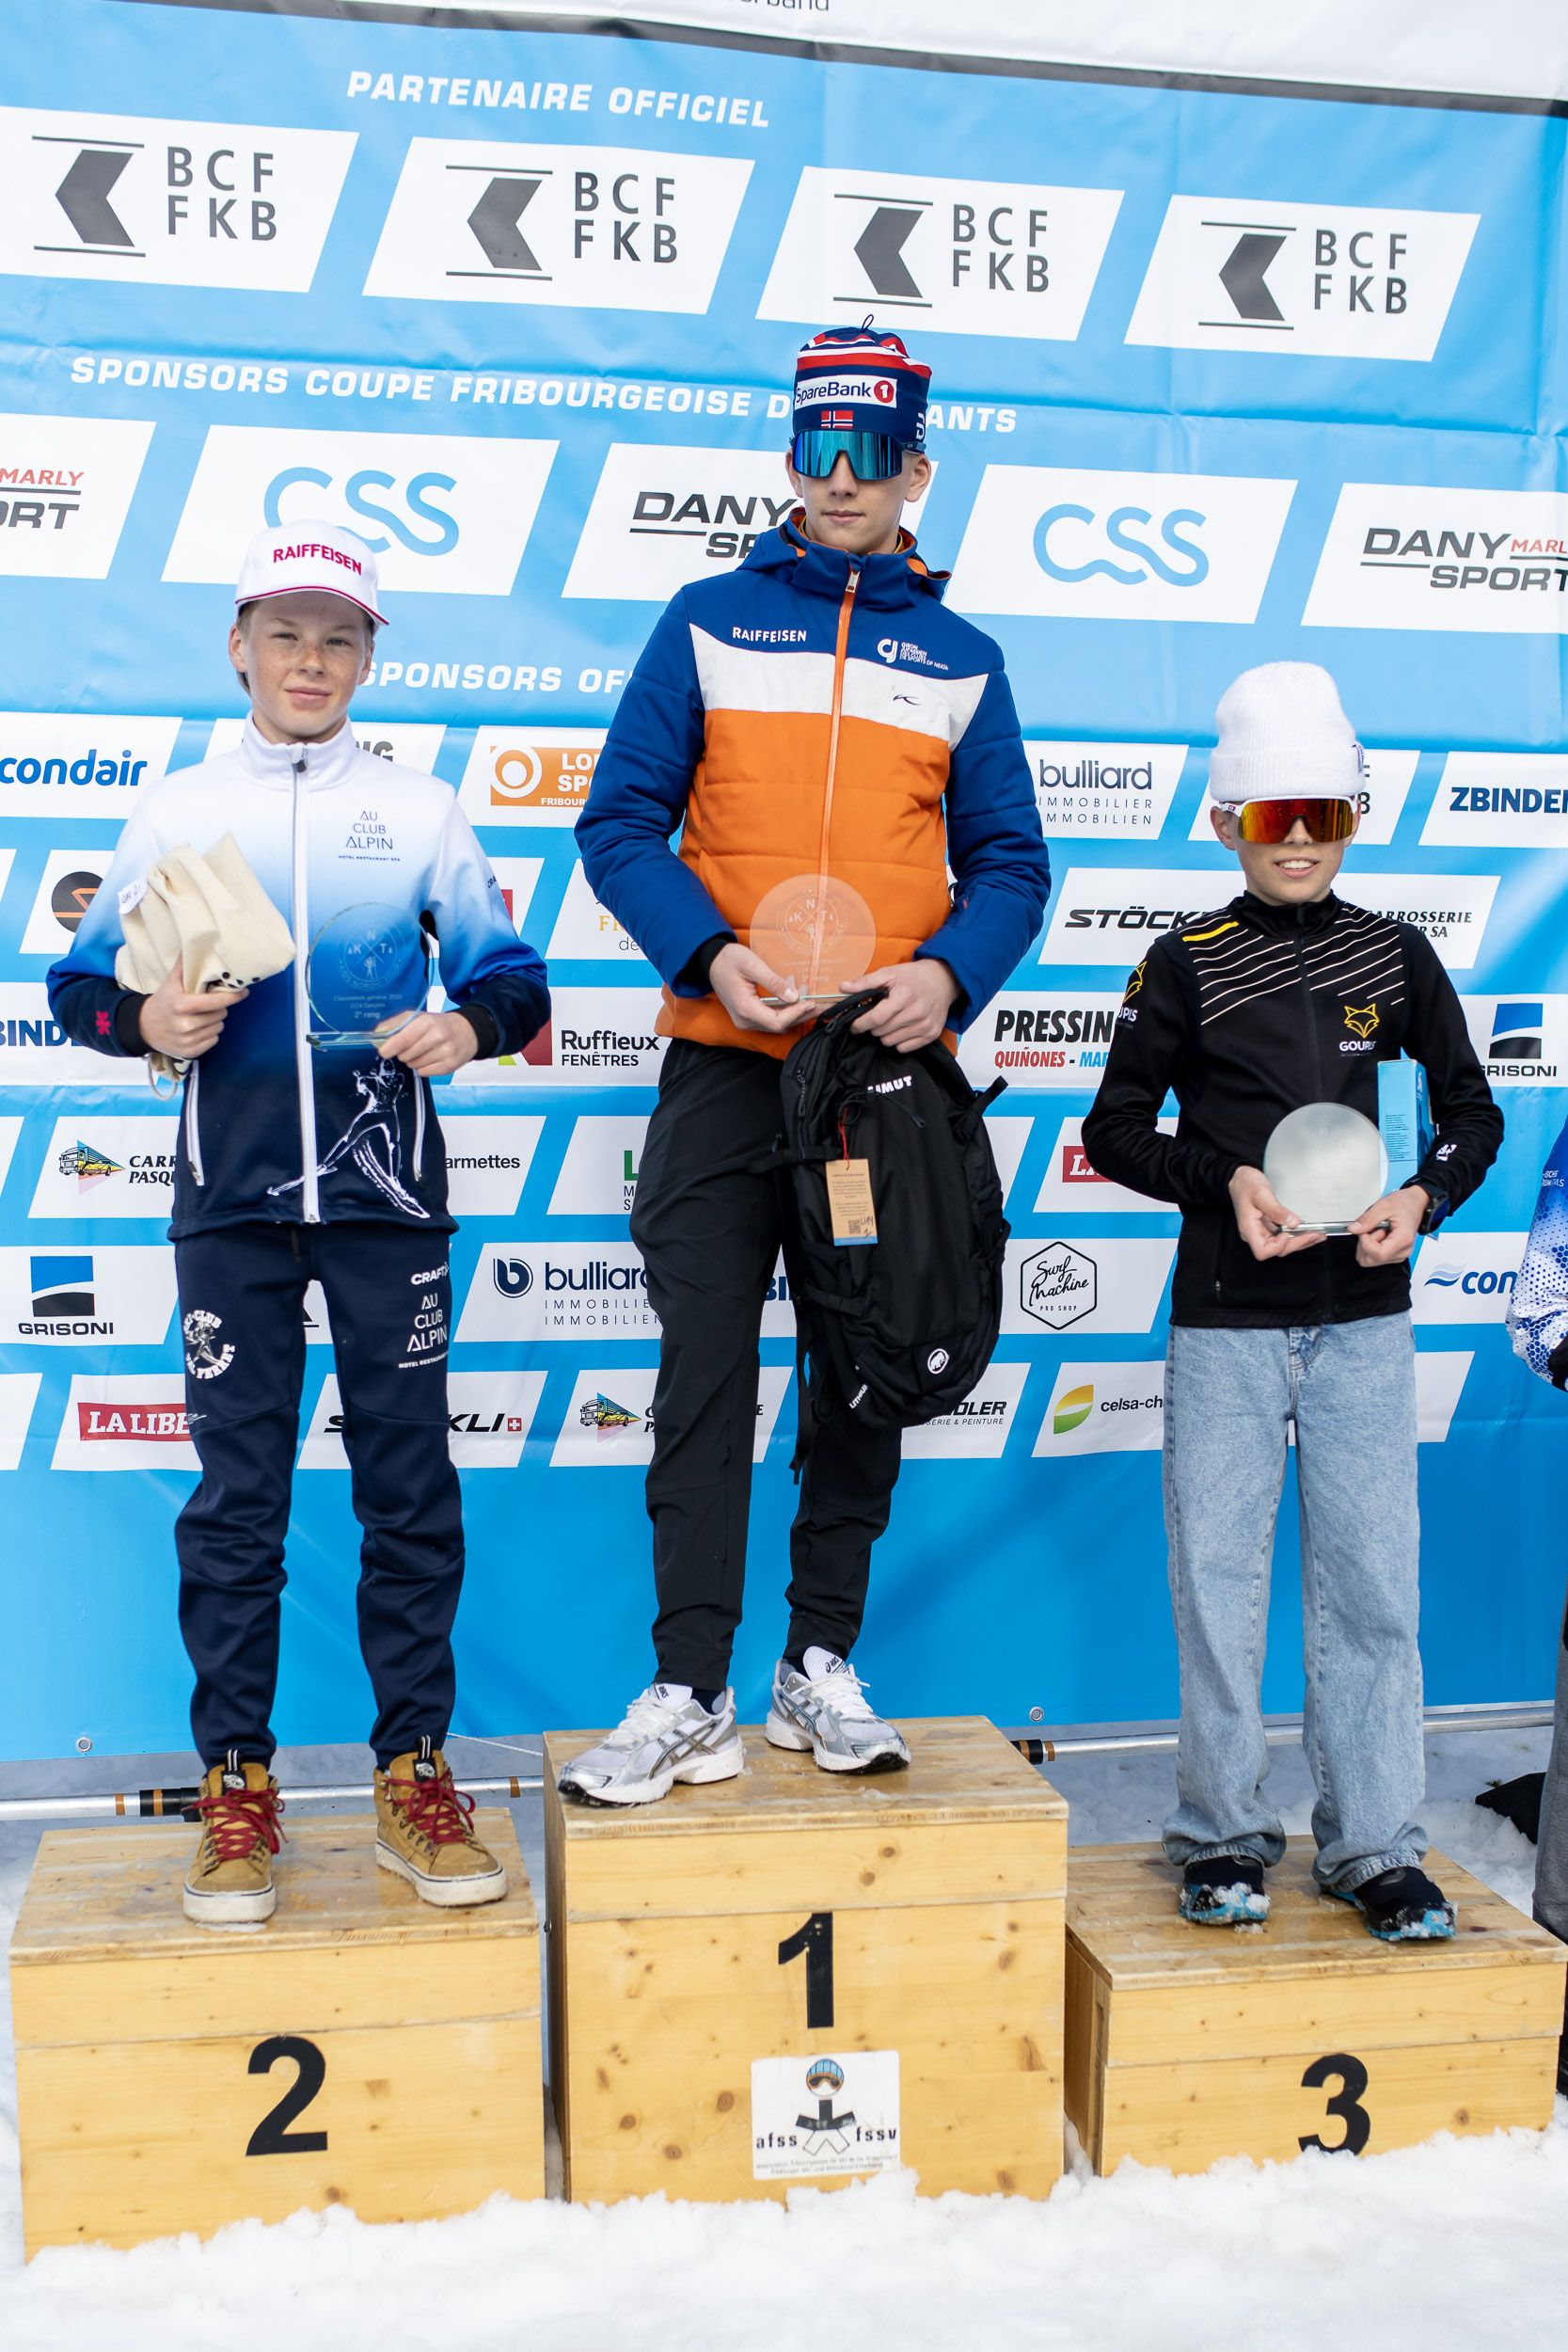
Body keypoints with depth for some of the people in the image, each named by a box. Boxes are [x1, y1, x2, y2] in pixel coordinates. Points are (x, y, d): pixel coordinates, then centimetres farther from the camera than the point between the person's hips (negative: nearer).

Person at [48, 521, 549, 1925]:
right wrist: (148, 1021, -10)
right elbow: (79, 983, 11)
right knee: (236, 1492, 3)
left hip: (386, 1190, 0)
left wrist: (469, 1026, -13)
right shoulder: (177, 811, 11)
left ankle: (414, 1776, 12)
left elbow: (514, 975, 8)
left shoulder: (420, 808, 10)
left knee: (411, 1484, 2)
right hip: (233, 1194, 0)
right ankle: (237, 1789, 13)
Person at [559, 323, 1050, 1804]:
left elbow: (1009, 862, 9)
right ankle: (690, 1695, 4)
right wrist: (710, 953, -16)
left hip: (892, 1069, 2)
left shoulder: (962, 658, 11)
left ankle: (820, 1667, 20)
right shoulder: (709, 622, 7)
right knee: (705, 1375, -3)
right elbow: (621, 823, 1)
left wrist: (948, 974, -12)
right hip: (726, 1065, -2)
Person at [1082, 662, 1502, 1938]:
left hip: (1362, 1315, 2)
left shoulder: (1396, 956, 6)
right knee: (1220, 1579, 3)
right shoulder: (1187, 965, -1)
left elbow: (1472, 1109, 13)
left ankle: (1376, 1845, 16)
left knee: (1372, 1581, 3)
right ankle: (1225, 1837, 19)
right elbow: (1115, 1128, 3)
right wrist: (1225, 1182, -13)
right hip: (1225, 1317, -1)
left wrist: (1423, 1198, -7)